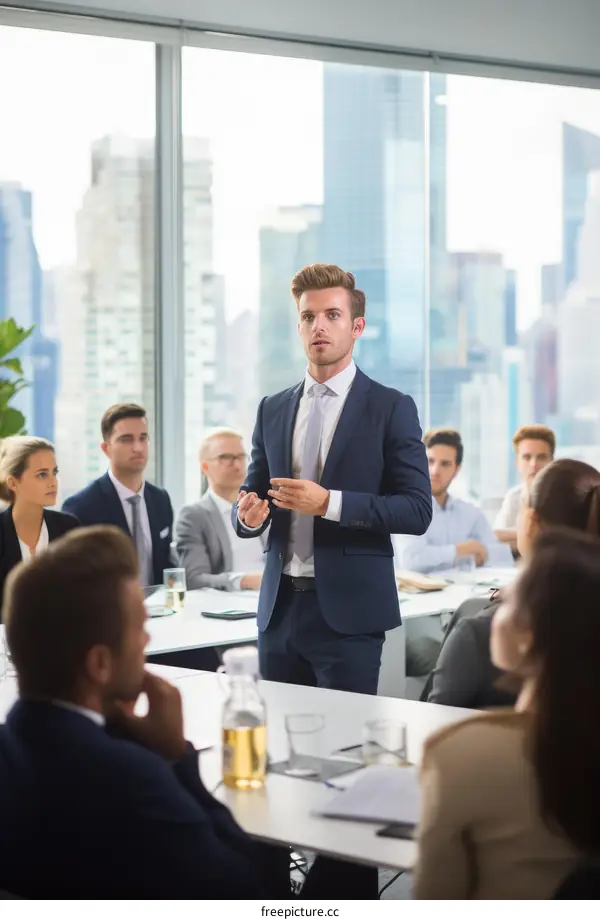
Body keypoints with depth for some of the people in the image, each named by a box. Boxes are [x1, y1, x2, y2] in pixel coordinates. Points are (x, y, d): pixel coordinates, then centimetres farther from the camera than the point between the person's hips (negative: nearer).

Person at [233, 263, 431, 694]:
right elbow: (251, 495, 16)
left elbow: (417, 510, -8)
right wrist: (248, 514, -8)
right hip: (280, 609, 4)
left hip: (349, 611, -4)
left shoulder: (391, 408, -2)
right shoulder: (273, 409, 13)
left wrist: (329, 503, -19)